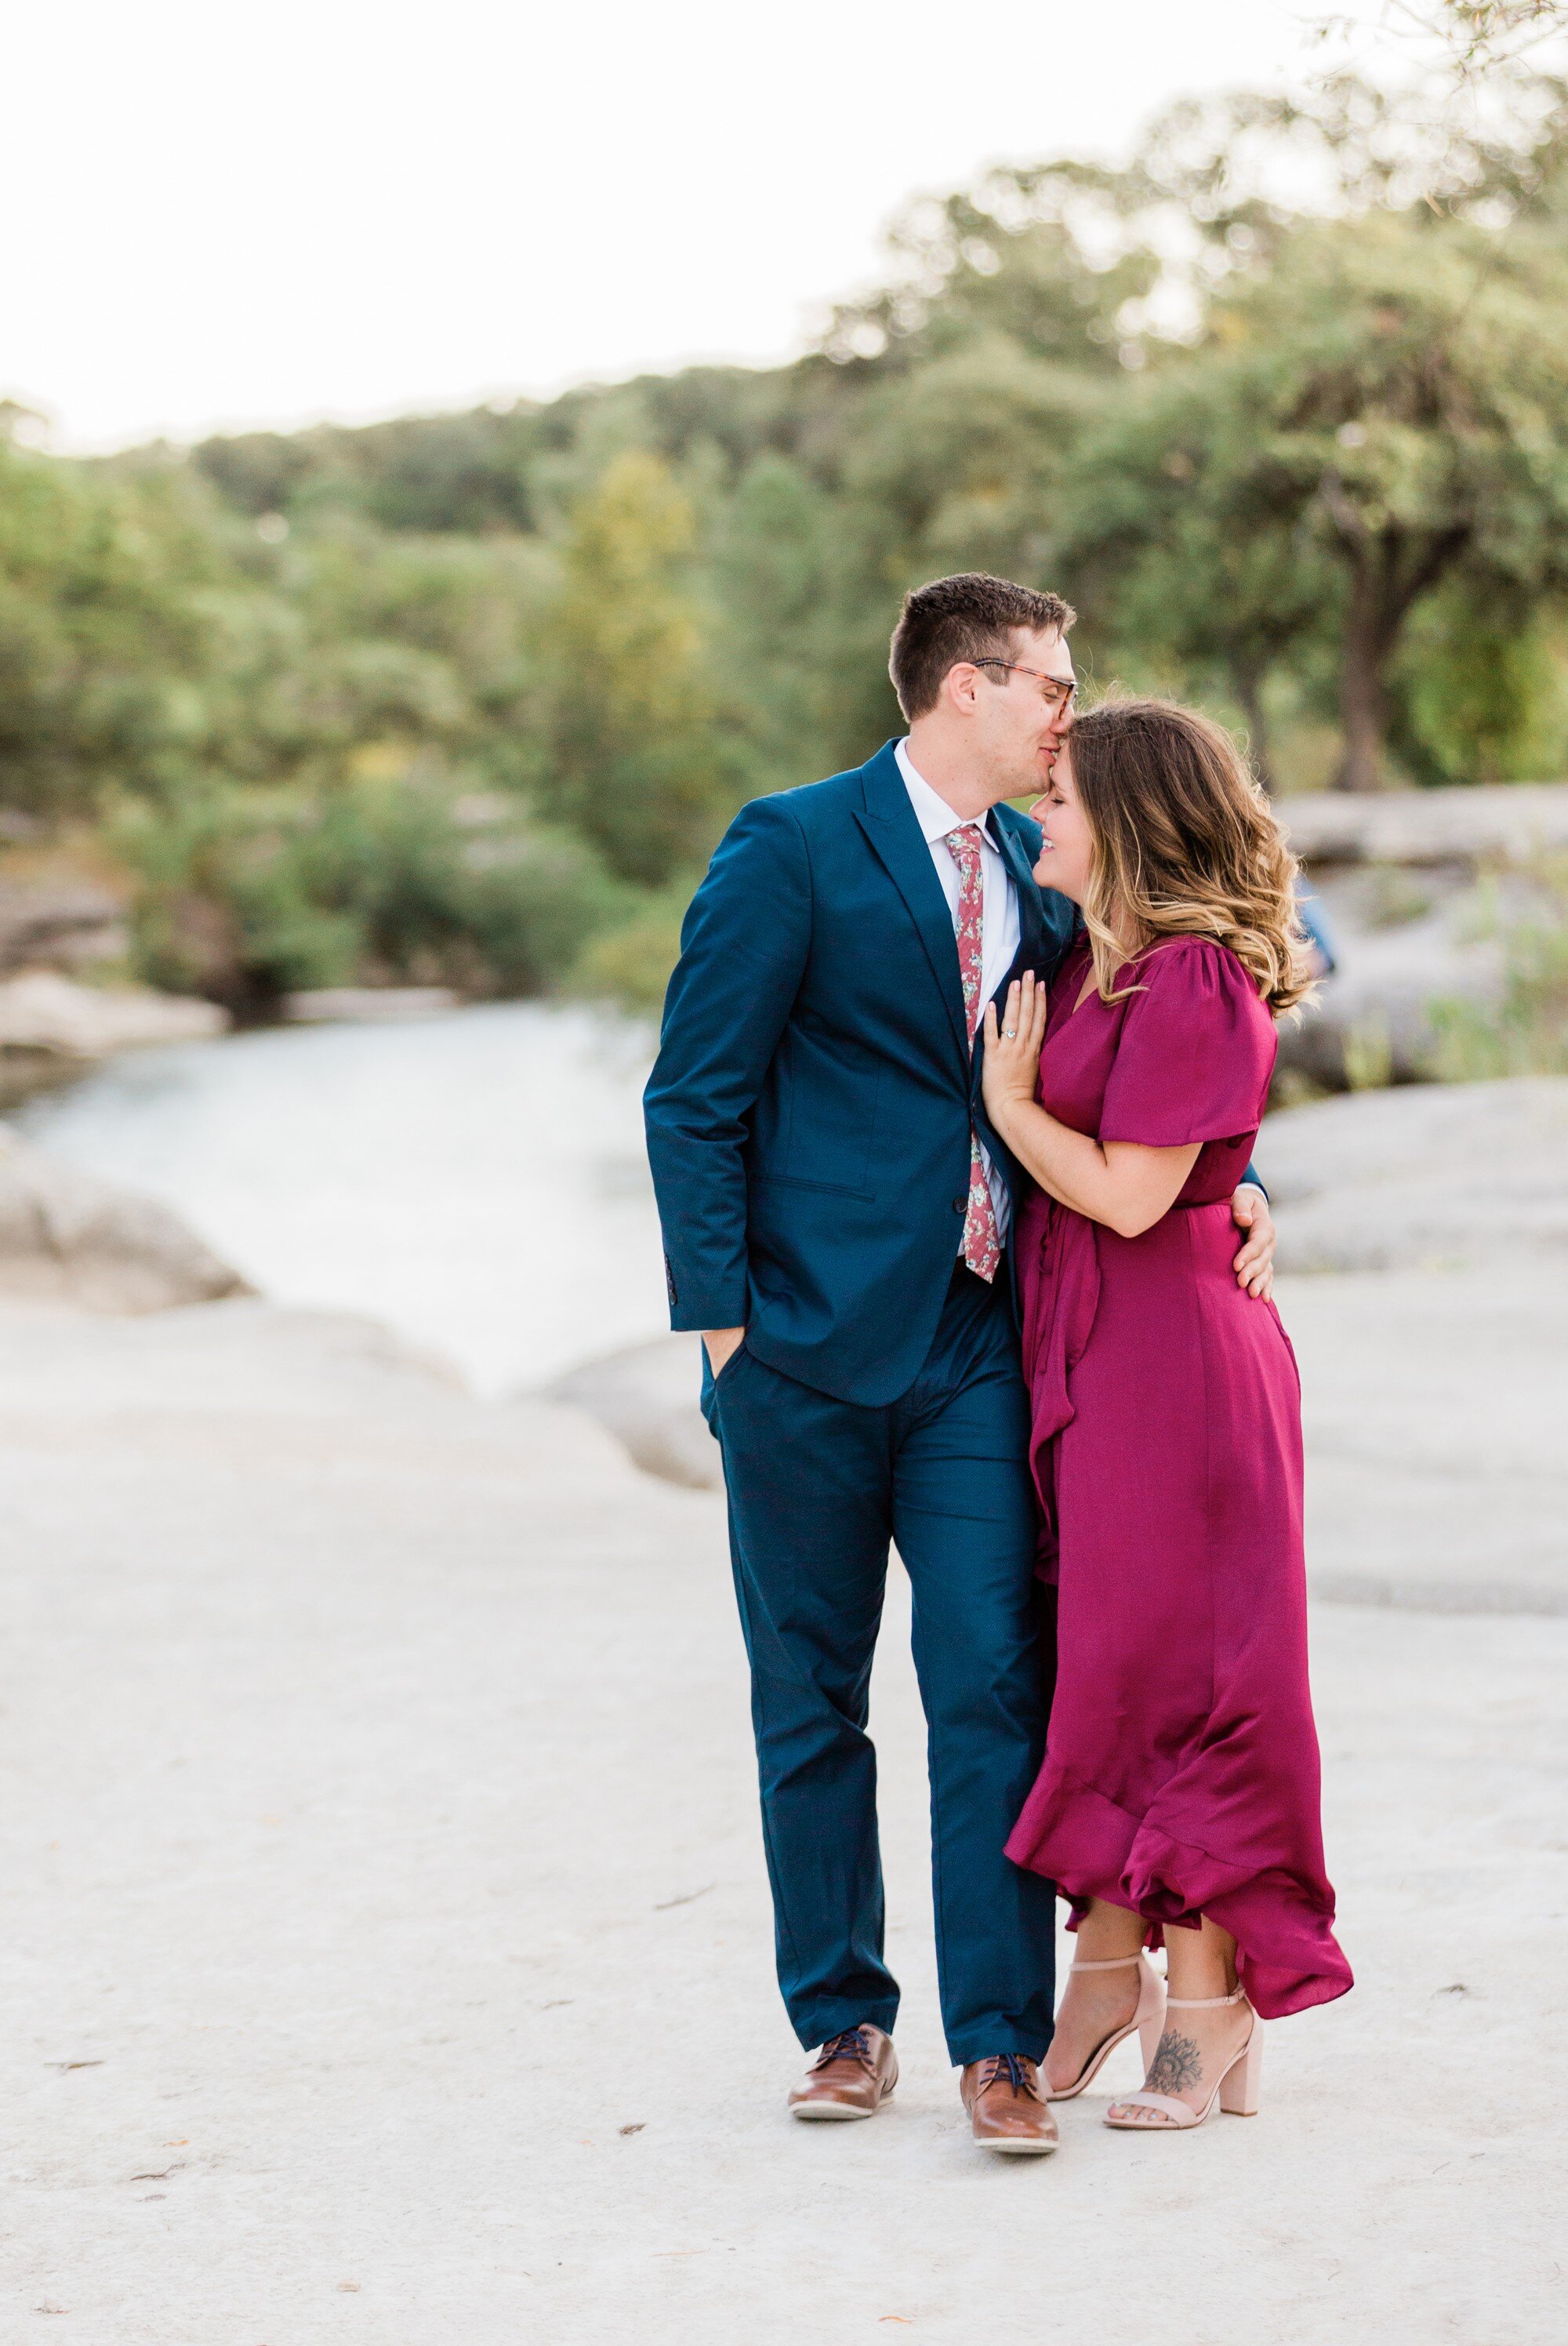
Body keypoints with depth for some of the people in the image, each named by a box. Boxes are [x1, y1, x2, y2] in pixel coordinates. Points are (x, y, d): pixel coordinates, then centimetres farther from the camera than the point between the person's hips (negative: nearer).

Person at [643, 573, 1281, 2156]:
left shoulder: (1040, 875, 12)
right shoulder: (792, 850, -5)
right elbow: (694, 1099, -6)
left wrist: (1231, 1181, 5)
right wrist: (721, 1314, -10)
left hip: (977, 1344, 4)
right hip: (812, 1343, -3)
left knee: (993, 1682, -5)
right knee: (809, 1701, 7)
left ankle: (1000, 2042, -1)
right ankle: (842, 2020, 20)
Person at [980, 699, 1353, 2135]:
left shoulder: (1192, 982, -16)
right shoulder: (1097, 964, 11)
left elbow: (1124, 1195, -18)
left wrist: (1009, 1099, -7)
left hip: (1170, 1361, -8)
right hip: (1085, 1356, 8)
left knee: (1172, 1668, -2)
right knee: (1104, 1661, 12)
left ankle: (1210, 2011, 7)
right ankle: (1109, 1974, 22)